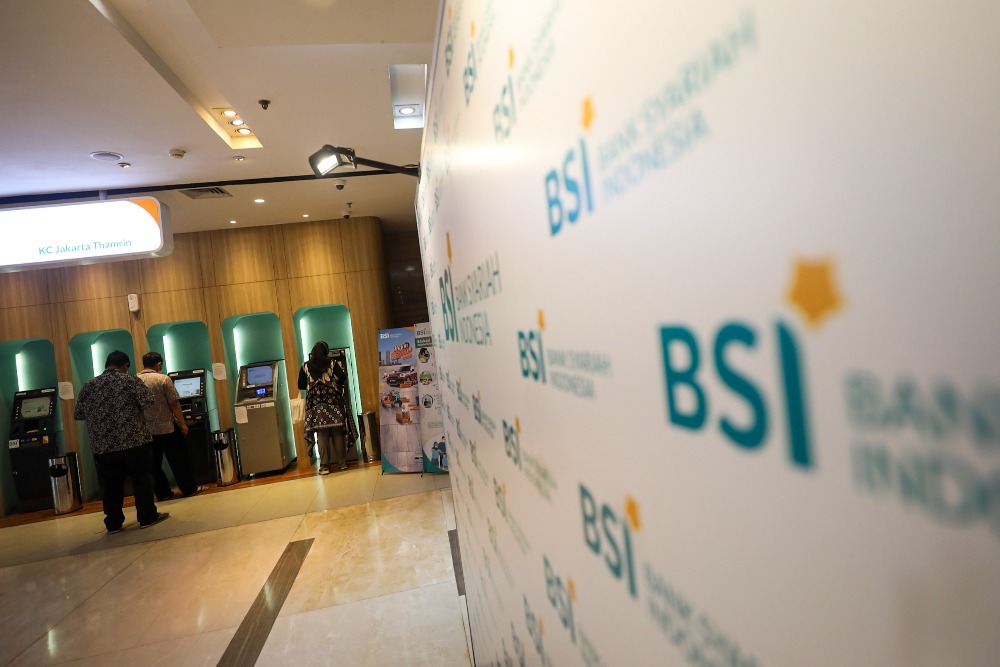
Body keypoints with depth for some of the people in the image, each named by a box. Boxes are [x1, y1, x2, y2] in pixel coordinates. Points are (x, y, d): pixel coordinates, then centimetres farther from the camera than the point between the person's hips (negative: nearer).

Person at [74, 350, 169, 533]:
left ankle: (113, 523, 19)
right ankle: (147, 517, 14)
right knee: (141, 479, 8)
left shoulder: (88, 386, 4)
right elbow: (148, 402, -11)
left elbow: (78, 415, 9)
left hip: (103, 446, 3)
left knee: (111, 485, 12)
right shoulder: (131, 380, -7)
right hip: (134, 441, -3)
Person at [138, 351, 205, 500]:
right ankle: (189, 488, 14)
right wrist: (182, 424, -3)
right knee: (179, 459, 7)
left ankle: (162, 493, 18)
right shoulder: (163, 379, -12)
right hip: (166, 428, -4)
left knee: (154, 463, 12)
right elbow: (174, 404, -12)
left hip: (146, 430, 4)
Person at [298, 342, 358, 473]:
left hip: (315, 403, 1)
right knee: (337, 432, 5)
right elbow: (343, 378, -4)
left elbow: (301, 386, 8)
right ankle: (341, 462, 9)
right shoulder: (331, 363, 3)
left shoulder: (305, 366, 6)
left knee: (321, 434, 1)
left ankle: (324, 466, 1)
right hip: (332, 401, -1)